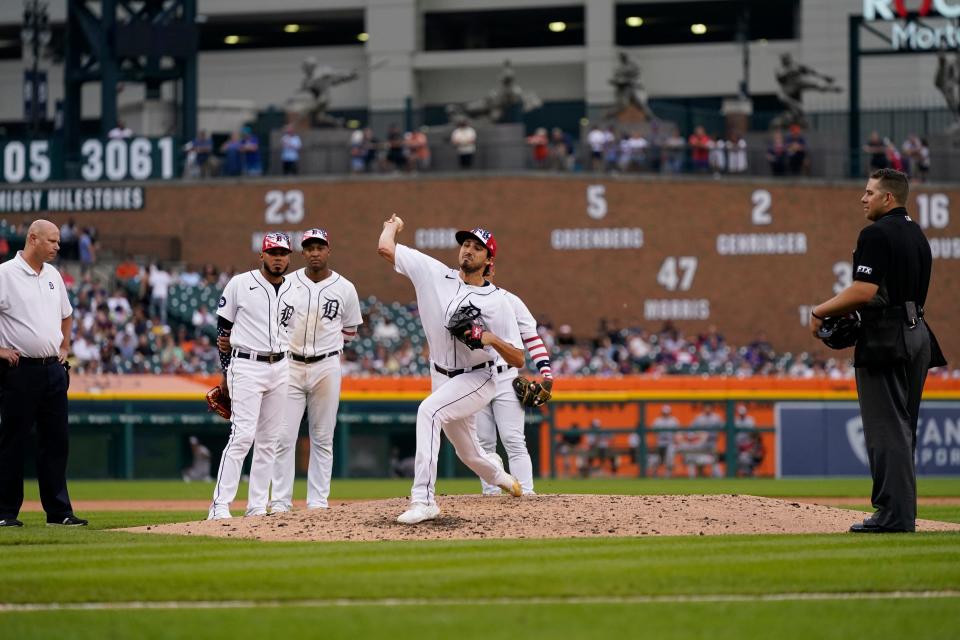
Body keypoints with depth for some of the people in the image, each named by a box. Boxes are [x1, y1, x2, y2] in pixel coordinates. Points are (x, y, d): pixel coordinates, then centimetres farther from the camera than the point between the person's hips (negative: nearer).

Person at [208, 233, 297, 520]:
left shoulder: (294, 291, 10)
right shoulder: (240, 284, -4)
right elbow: (223, 327, 0)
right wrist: (226, 372, -1)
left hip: (280, 367, 6)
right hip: (246, 367, -6)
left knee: (269, 440, 6)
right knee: (243, 435, -15)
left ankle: (257, 506, 10)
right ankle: (220, 506, -15)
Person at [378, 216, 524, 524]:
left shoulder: (497, 302, -13)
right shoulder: (435, 274, -4)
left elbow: (518, 360, -13)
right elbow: (385, 248, -6)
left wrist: (493, 339, -29)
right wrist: (393, 226, 11)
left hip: (478, 379, -6)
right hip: (443, 378, 6)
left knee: (429, 411, -32)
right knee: (468, 452, 18)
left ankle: (423, 498, -37)